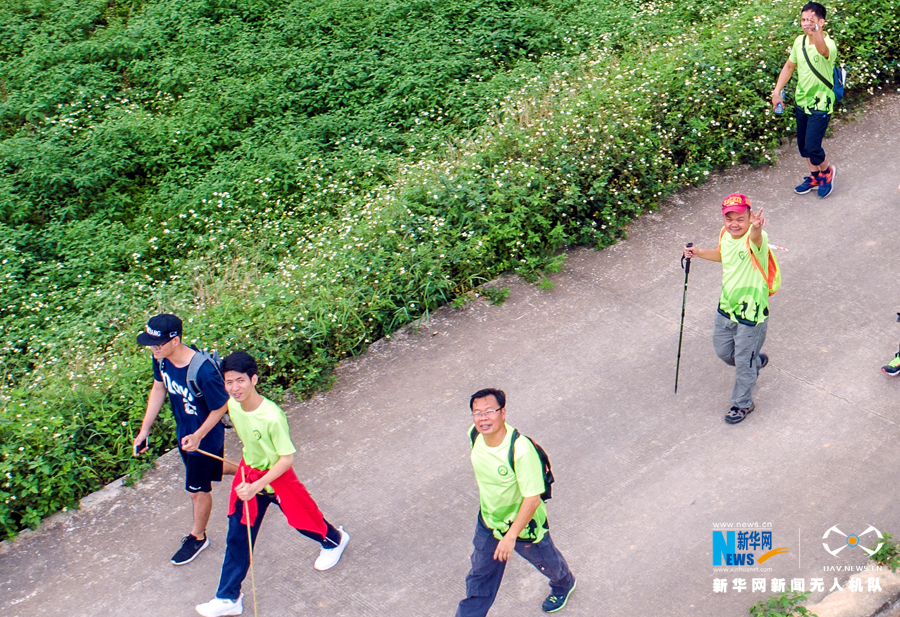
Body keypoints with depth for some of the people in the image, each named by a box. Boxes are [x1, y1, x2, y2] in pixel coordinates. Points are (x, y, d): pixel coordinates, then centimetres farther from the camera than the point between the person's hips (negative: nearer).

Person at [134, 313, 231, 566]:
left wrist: (198, 437, -24)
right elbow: (159, 389, 1)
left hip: (205, 439, -6)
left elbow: (221, 407, -23)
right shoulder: (162, 359, -17)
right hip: (183, 432, 6)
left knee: (198, 490, 14)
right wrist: (144, 430, 3)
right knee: (207, 472, 29)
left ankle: (197, 537, 40)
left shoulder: (203, 372, -39)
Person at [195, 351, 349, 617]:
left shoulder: (272, 417, -34)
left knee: (301, 517, 18)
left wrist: (256, 486, -34)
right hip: (249, 472, 5)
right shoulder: (233, 405, -13)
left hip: (277, 476, -5)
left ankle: (334, 539, 52)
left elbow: (287, 459, -28)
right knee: (237, 535, 7)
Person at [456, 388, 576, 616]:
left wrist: (511, 536, -30)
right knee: (480, 577, 14)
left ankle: (563, 585, 59)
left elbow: (532, 499, -32)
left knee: (546, 561, 26)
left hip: (523, 525, -4)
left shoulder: (521, 450, -38)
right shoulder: (475, 435, -18)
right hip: (487, 522, 4)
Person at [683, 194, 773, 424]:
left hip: (751, 313, -7)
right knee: (723, 351, 24)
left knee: (743, 362, 8)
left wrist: (757, 229, -78)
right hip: (726, 307, 7)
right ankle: (756, 361, 54)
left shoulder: (755, 238, -28)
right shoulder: (725, 234, -4)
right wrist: (699, 253, 4)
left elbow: (756, 240, -56)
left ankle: (743, 404, 32)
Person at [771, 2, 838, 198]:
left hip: (820, 103, -7)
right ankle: (814, 177, 38)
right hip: (801, 100, 7)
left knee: (812, 147, -7)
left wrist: (816, 30, -69)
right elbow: (789, 66, 13)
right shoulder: (799, 41, -2)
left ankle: (826, 171, 23)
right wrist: (777, 91, 6)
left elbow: (822, 50, -50)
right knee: (803, 144, 17)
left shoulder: (828, 44, -24)